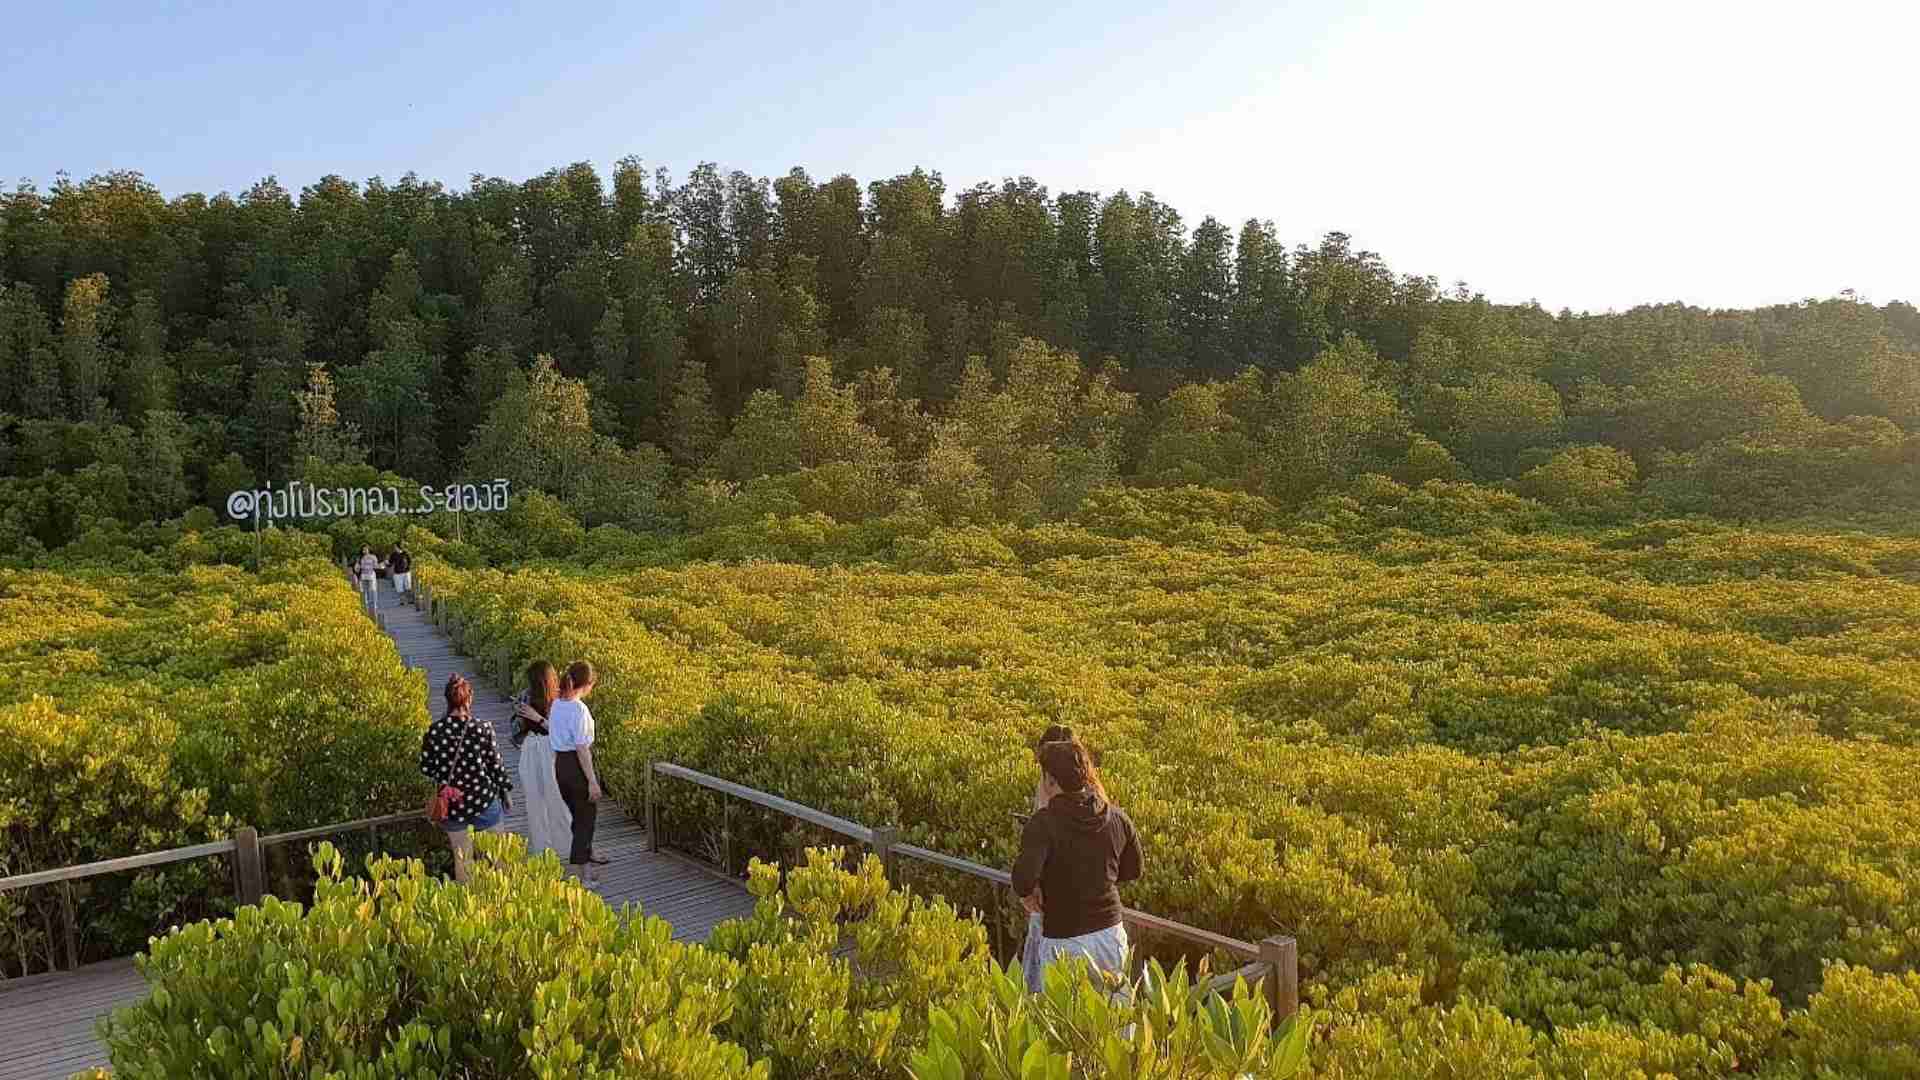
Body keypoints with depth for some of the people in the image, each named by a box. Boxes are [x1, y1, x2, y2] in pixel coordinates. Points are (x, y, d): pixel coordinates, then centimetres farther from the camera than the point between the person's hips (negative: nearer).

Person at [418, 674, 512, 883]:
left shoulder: (434, 731, -9)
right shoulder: (482, 728, -15)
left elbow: (425, 767, -1)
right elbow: (496, 764, -8)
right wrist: (506, 791, 6)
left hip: (452, 803, 2)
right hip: (484, 799, -2)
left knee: (461, 858, 15)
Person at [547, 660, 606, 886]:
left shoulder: (556, 704, 3)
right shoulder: (579, 709, -21)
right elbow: (582, 748, -20)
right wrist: (592, 781, -17)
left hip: (560, 764, 8)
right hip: (577, 766, -8)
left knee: (579, 815, 24)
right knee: (586, 819, 5)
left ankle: (586, 857, 42)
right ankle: (576, 872, 7)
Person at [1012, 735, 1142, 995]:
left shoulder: (1045, 822, -18)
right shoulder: (1117, 817, 0)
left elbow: (1024, 878, -29)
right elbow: (1132, 871, 13)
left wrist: (1027, 893, -8)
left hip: (1065, 942, -5)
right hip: (1112, 932, 5)